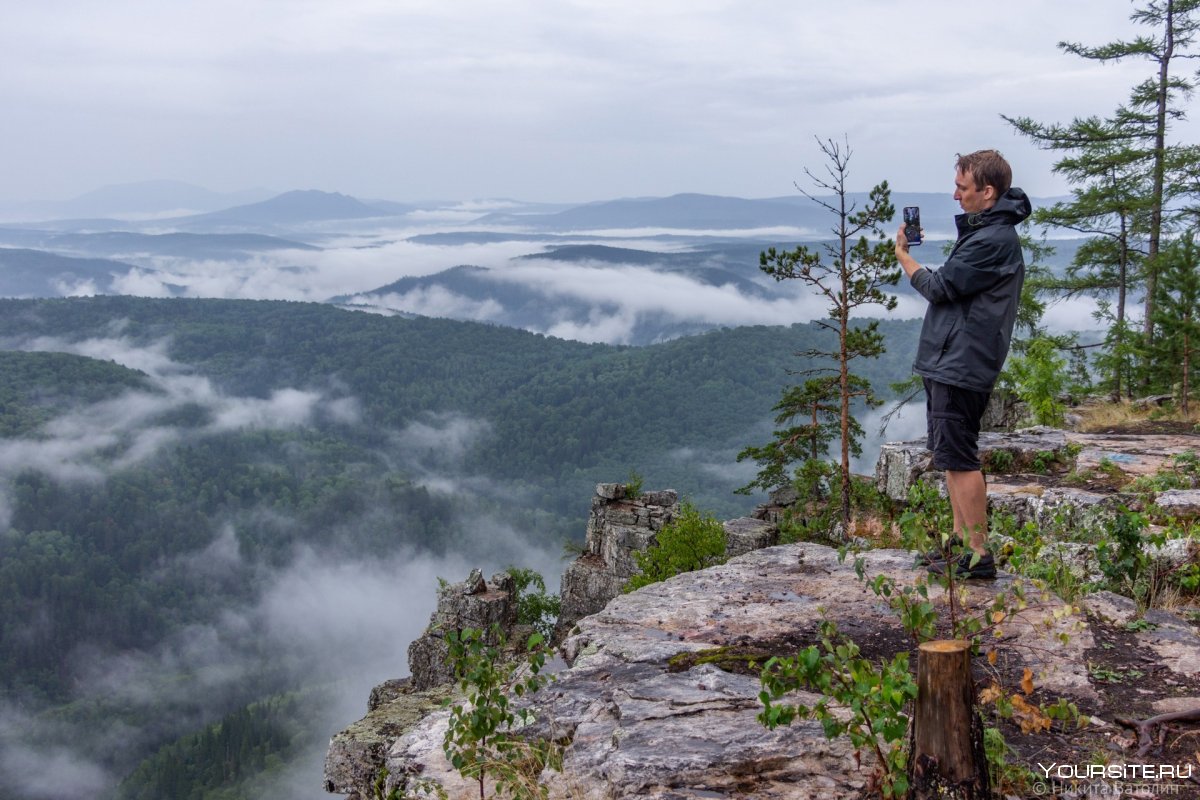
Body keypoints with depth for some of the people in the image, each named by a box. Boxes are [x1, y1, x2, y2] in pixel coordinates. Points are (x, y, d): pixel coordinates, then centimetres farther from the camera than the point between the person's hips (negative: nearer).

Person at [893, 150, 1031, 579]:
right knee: (952, 456, 16)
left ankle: (979, 556, -2)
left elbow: (941, 287, -14)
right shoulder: (984, 231, 17)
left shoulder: (993, 240, -17)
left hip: (961, 364, -11)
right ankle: (961, 541, 25)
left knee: (959, 459, -8)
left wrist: (903, 256, 0)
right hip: (948, 362, 11)